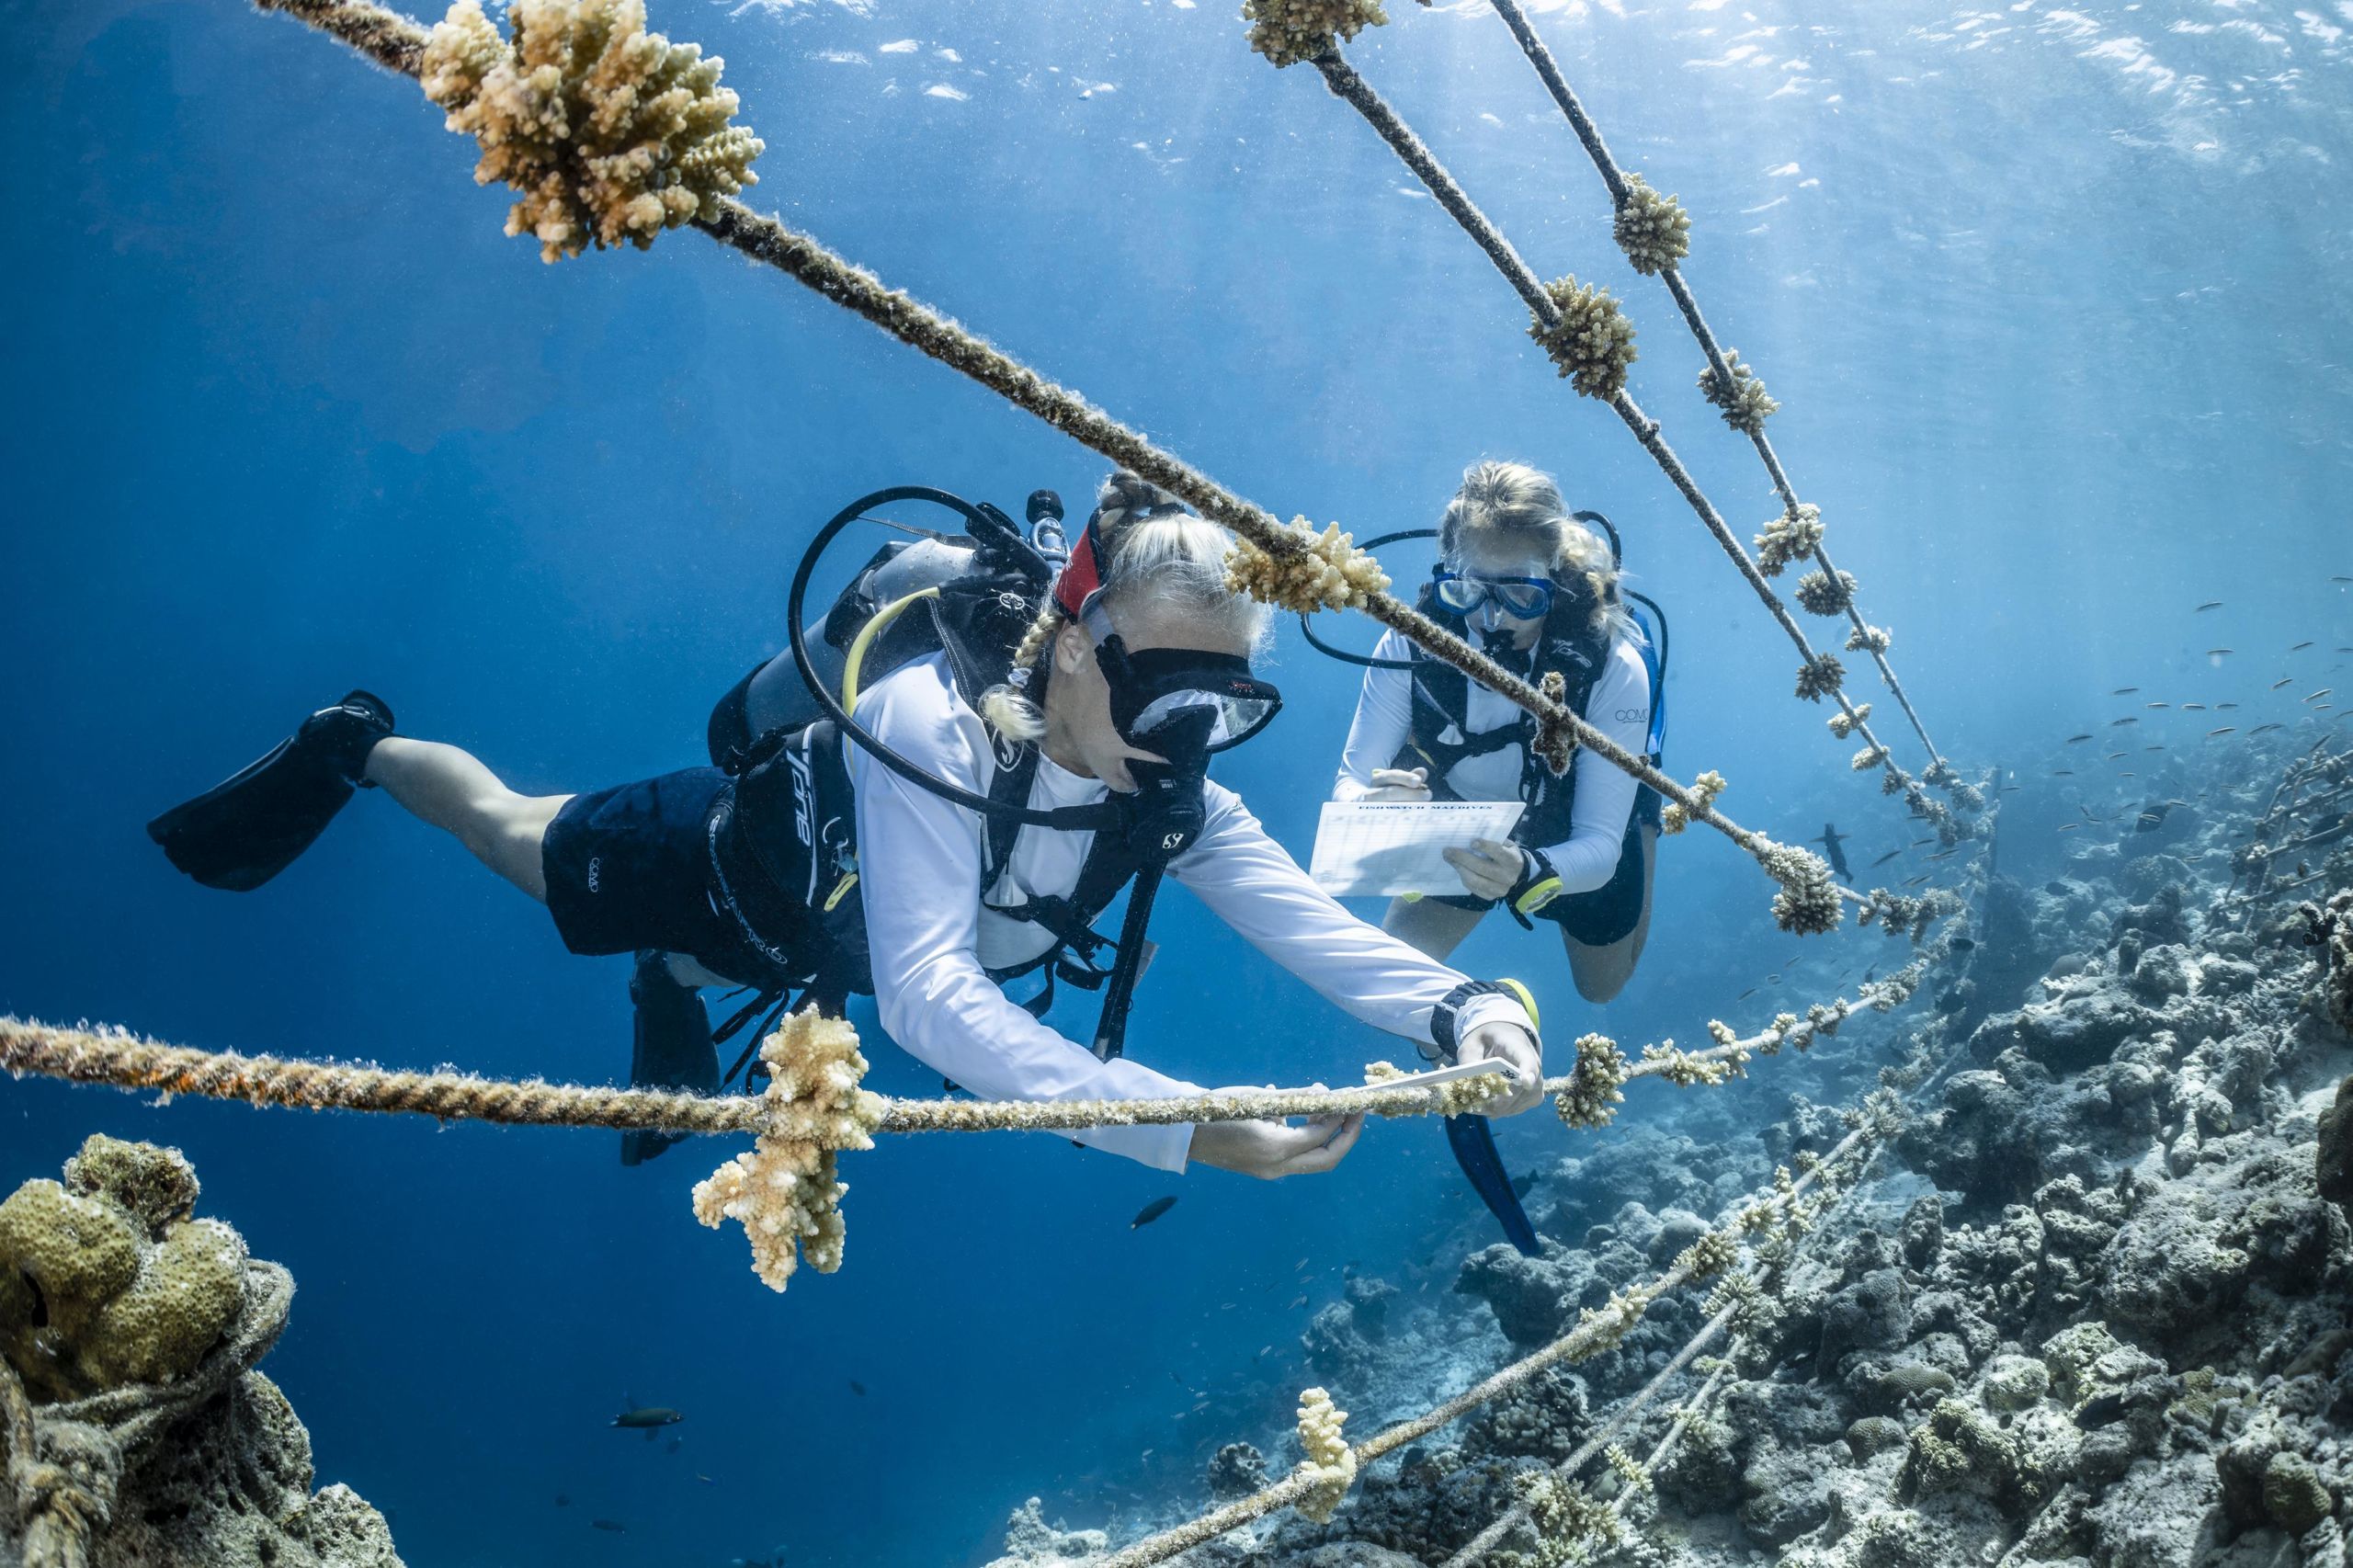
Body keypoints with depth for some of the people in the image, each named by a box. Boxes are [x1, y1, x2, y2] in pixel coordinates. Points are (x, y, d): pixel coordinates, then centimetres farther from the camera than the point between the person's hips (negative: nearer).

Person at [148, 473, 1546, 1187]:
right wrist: (1183, 1125, -69)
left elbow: (1311, 926, -37)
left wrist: (1464, 1009, -58)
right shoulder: (936, 724, -48)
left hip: (840, 932, 5)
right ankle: (358, 746, 51)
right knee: (511, 836, 24)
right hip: (724, 862, -4)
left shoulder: (1174, 798, -29)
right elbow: (929, 999, -58)